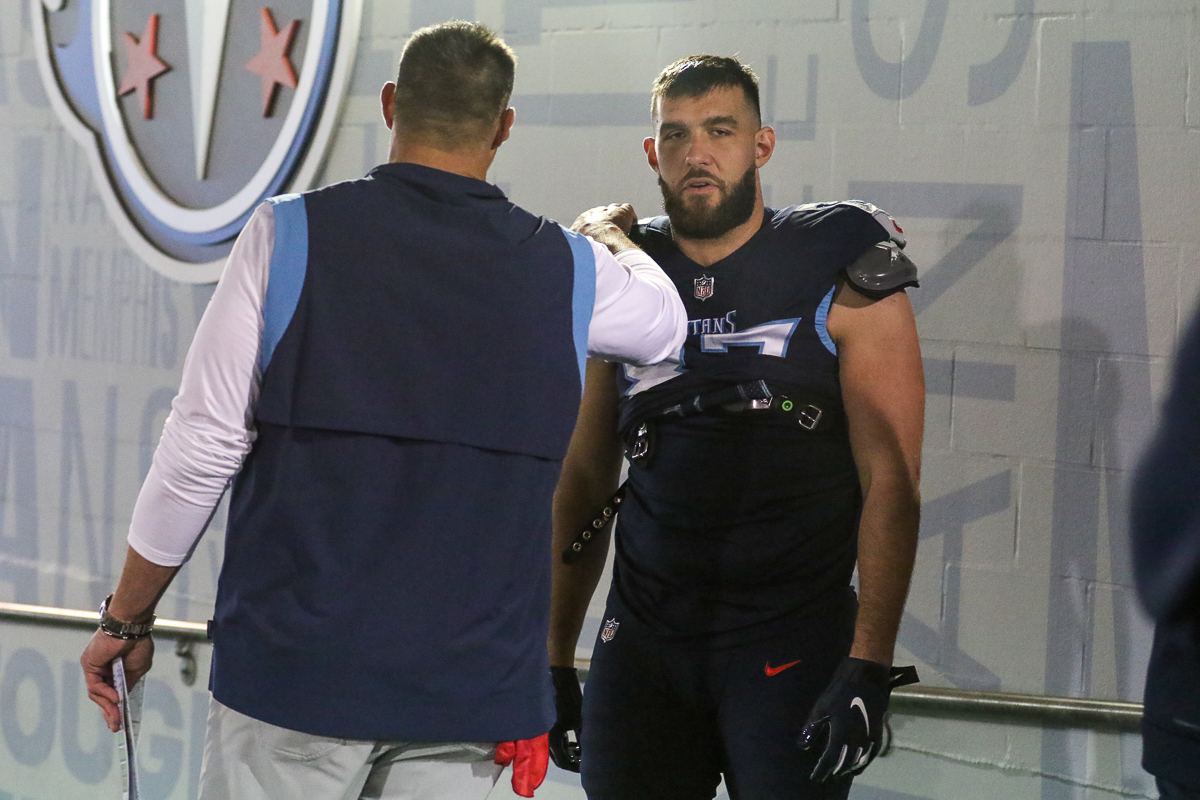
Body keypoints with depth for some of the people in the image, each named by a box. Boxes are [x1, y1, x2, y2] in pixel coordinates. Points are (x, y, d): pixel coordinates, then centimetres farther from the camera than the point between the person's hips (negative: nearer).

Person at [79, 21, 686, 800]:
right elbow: (663, 322, 29)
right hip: (469, 687, 3)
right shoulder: (568, 269, 5)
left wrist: (126, 619, 6)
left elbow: (204, 446, -5)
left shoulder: (290, 235, -4)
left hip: (295, 668, -2)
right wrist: (610, 237, 52)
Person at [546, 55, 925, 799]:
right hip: (644, 643, 4)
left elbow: (891, 483, -8)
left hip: (792, 645, -3)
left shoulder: (840, 275, -4)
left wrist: (867, 669, -16)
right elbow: (585, 481, 14)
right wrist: (555, 662, 11)